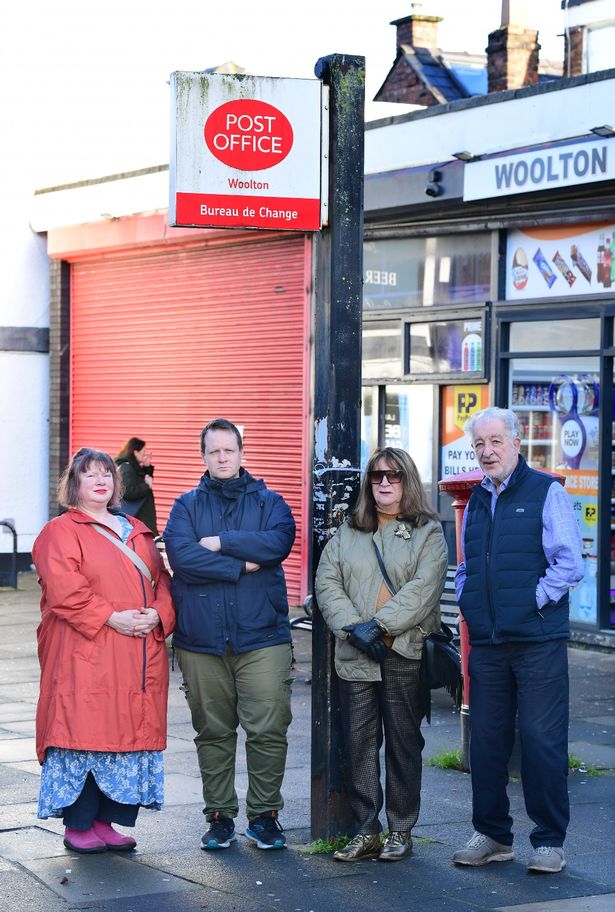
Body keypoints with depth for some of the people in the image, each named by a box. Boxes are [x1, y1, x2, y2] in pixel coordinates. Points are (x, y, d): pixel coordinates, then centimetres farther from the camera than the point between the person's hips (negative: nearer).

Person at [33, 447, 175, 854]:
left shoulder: (137, 531, 20)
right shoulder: (60, 532, 0)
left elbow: (162, 580, 16)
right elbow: (64, 590, -13)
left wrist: (158, 614, -4)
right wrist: (110, 618, -19)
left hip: (141, 653, 6)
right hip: (86, 655, -6)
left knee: (132, 731, 5)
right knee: (84, 734, -7)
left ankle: (106, 821, 14)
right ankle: (78, 826, 3)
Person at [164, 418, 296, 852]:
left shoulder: (268, 502, 9)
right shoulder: (187, 505, 9)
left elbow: (279, 542, -12)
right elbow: (180, 554, -9)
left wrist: (222, 542, -11)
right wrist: (242, 565, -11)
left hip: (262, 637, -1)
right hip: (201, 639, 1)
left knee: (268, 730, -6)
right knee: (213, 733, 7)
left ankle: (264, 815, 7)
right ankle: (220, 816, 18)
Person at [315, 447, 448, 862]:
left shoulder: (429, 533, 3)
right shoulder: (347, 533, 14)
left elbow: (423, 588, -10)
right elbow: (327, 583, 5)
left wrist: (381, 624, -17)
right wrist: (353, 627, -10)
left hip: (405, 654, -3)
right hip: (355, 656, 3)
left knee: (404, 745, 3)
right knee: (359, 745, 3)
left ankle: (401, 832, 13)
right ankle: (366, 832, 11)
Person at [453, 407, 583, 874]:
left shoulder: (546, 492, -3)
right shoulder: (476, 501, 15)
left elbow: (569, 564, -9)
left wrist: (533, 602, -12)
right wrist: (467, 600, 7)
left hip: (538, 640, -6)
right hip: (487, 642, 6)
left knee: (542, 739, -3)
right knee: (487, 739, 9)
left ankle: (550, 840, 7)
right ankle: (492, 835, 20)